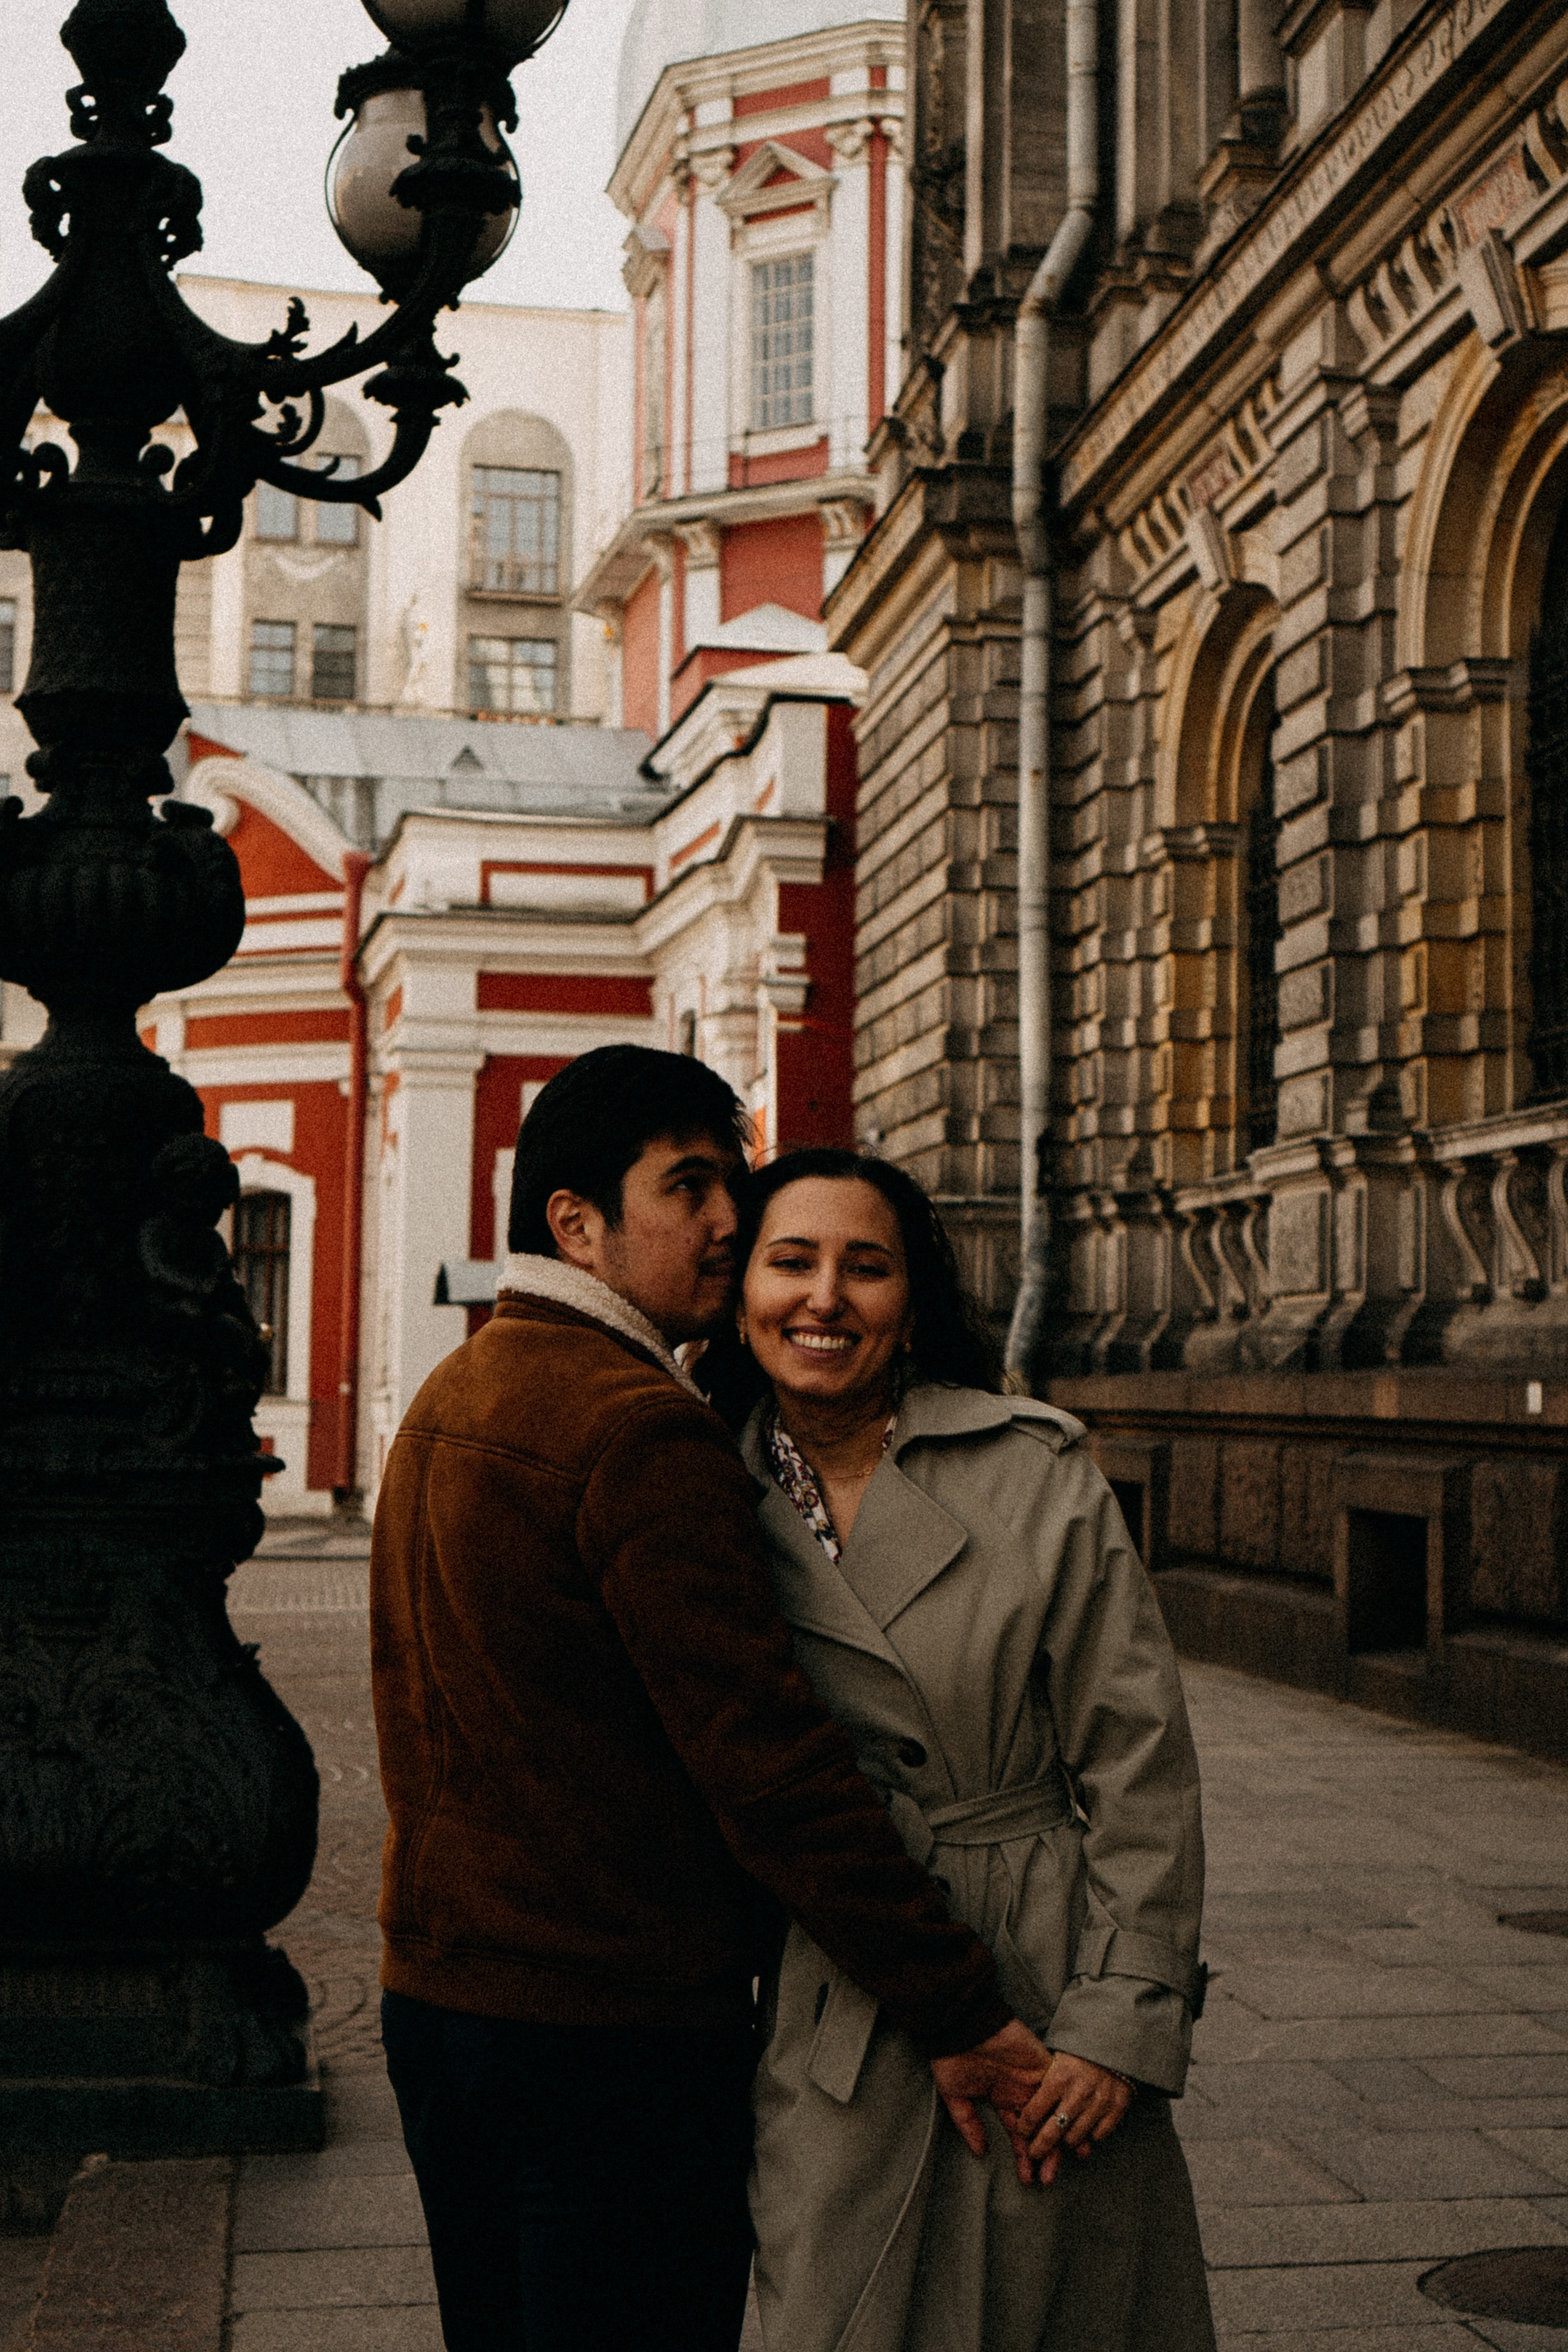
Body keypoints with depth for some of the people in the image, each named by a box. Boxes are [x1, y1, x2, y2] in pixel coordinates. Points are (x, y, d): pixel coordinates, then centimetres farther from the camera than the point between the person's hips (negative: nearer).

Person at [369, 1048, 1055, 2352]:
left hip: (436, 1993, 9)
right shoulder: (643, 1429, -19)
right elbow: (769, 1763, -23)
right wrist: (959, 2011, -18)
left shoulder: (449, 1397, 11)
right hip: (611, 2030, -9)